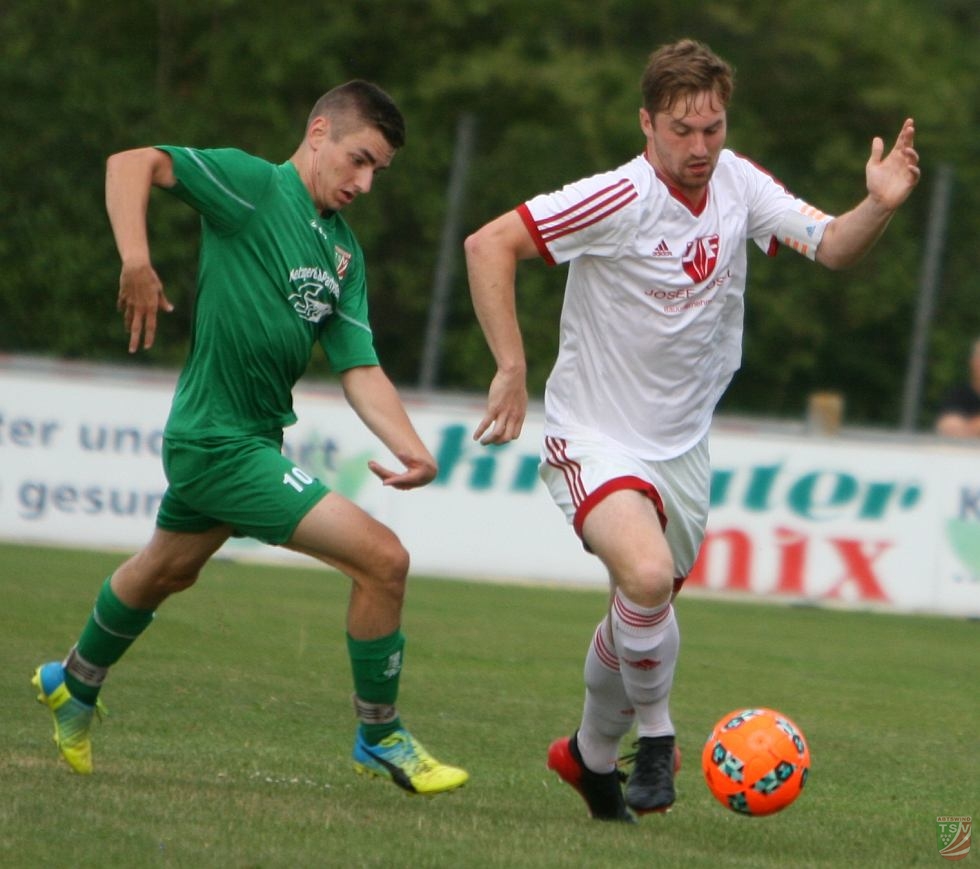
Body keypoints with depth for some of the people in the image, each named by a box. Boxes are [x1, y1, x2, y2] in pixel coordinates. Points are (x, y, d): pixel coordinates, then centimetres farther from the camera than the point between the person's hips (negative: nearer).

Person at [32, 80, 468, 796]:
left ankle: (73, 684, 57)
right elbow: (132, 165, -21)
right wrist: (136, 262, -35)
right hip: (223, 444, -10)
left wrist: (410, 447, -13)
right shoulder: (253, 185, -14)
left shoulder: (344, 251, 8)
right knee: (383, 559, -14)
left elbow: (360, 368, 3)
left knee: (167, 570, 32)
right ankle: (380, 738, 2)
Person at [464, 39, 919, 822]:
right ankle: (656, 735, -7)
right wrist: (512, 368, -26)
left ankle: (591, 756, 40)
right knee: (647, 574, -30)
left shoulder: (737, 183, -3)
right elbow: (488, 244, -22)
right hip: (594, 436, -6)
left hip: (682, 447, 6)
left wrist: (878, 207, -25)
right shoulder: (619, 199, -22)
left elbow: (831, 246, -3)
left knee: (641, 620, 16)